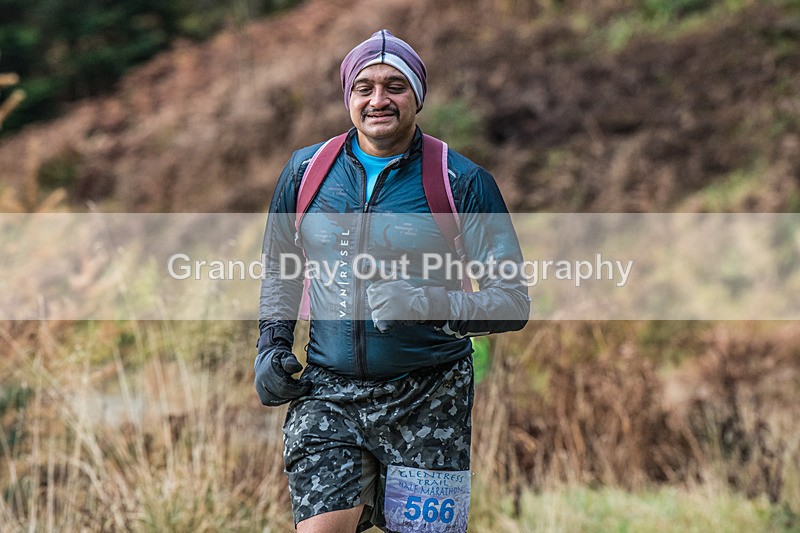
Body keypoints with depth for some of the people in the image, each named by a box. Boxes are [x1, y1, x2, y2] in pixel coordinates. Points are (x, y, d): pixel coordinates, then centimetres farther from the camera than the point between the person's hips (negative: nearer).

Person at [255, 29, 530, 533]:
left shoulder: (464, 182, -5)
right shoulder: (306, 170, 6)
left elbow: (513, 302, -8)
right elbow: (280, 268, 23)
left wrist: (432, 306, -24)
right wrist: (272, 345, 9)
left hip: (428, 399, -2)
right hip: (326, 393, 2)